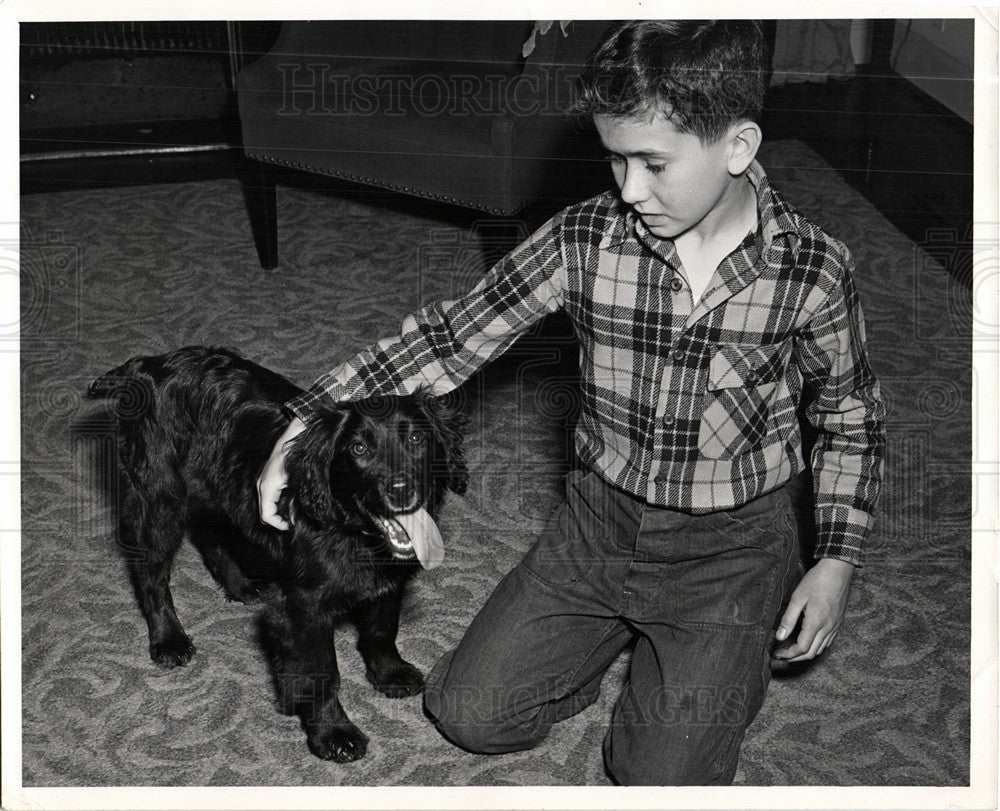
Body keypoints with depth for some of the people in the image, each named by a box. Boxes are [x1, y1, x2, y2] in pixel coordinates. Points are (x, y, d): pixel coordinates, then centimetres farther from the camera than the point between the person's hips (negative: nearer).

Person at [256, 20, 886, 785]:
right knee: (470, 713, 0)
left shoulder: (816, 269, -15)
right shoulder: (584, 238, -13)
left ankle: (735, 654, 20)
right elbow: (453, 336, -6)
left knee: (662, 777, -10)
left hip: (732, 549, -2)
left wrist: (837, 561, -5)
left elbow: (850, 415, 2)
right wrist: (307, 423, -13)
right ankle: (620, 633, 24)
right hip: (600, 521, 3)